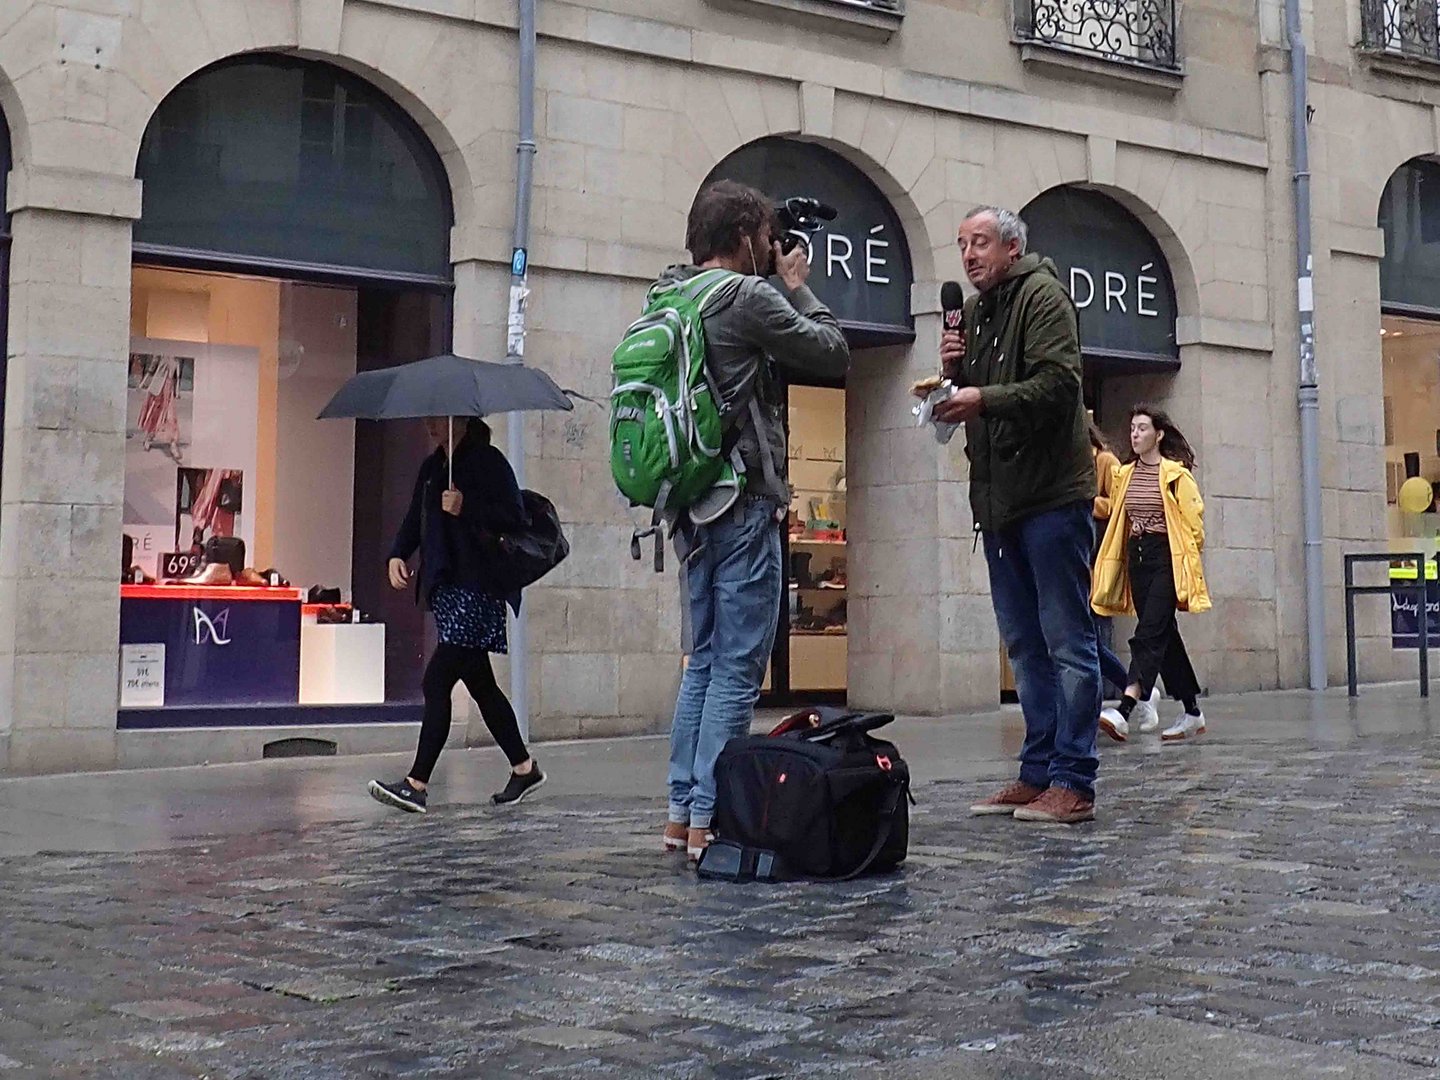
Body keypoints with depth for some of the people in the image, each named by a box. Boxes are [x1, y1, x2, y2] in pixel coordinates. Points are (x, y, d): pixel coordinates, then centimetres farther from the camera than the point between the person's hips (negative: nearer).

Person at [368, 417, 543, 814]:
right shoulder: (432, 467, 17)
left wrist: (466, 508, -22)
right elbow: (415, 518, 20)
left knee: (437, 681, -12)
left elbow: (514, 518, -13)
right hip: (445, 587, 9)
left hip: (476, 588, -9)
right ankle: (524, 768, 26)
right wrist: (398, 554, 4)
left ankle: (417, 784, -11)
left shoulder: (488, 462, -7)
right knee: (479, 684, 14)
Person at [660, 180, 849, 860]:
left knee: (705, 661, 15)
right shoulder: (749, 297, -11)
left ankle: (681, 812, 17)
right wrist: (797, 289, 9)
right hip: (744, 504, -9)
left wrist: (780, 288, 16)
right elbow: (834, 355, -4)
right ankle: (710, 818, -3)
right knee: (737, 669, -4)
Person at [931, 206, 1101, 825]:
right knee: (1025, 646, 12)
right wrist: (953, 372, 2)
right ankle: (1038, 774, 20)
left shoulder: (1042, 296, -6)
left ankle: (1073, 781, -1)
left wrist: (984, 398, -24)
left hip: (1051, 495, -9)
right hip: (999, 498, 9)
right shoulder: (974, 312, 19)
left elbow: (1058, 385, -18)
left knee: (1068, 644, -4)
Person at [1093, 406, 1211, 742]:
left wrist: (1185, 562, -5)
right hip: (1136, 559, 7)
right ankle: (1192, 712, 20)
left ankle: (1125, 711, -29)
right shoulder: (1125, 474, 13)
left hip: (1166, 559, -7)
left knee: (1149, 634, -16)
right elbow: (1117, 514, 20)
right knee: (1165, 634, 10)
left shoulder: (1176, 474, -5)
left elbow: (1193, 520, -5)